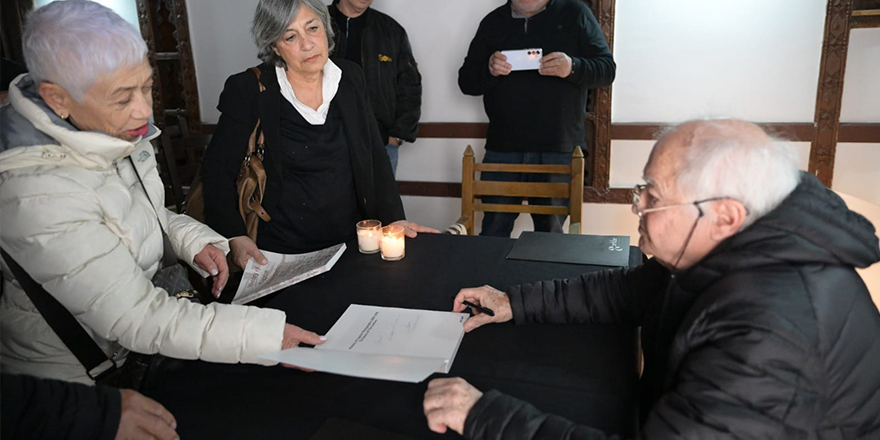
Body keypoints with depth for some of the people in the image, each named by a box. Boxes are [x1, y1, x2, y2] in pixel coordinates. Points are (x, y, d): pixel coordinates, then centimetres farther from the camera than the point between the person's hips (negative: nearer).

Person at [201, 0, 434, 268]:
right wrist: (235, 237, -16)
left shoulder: (350, 78, 3)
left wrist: (393, 217, -3)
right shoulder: (249, 90, -7)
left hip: (352, 242, 3)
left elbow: (375, 155, 8)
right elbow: (217, 170, -3)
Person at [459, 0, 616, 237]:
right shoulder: (492, 22, 13)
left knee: (550, 236, 7)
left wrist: (573, 68, -20)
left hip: (558, 149, -1)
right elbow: (466, 81, 9)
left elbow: (607, 69, 1)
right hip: (502, 149, 2)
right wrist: (489, 70, -13)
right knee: (493, 235, 4)